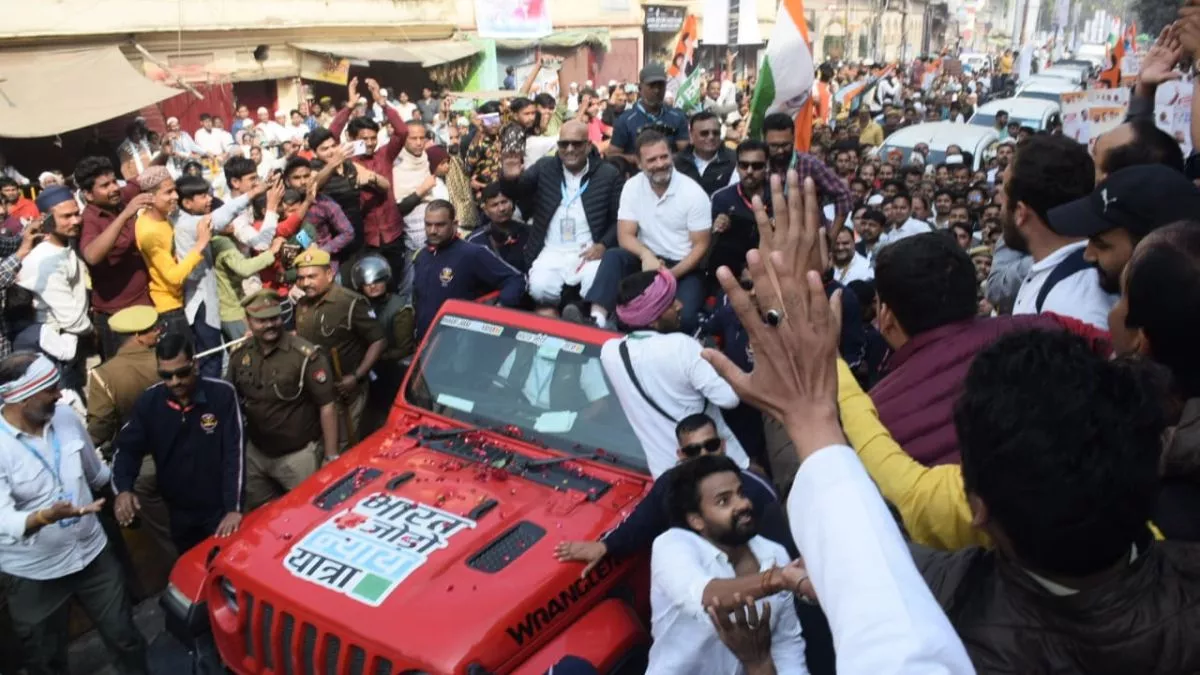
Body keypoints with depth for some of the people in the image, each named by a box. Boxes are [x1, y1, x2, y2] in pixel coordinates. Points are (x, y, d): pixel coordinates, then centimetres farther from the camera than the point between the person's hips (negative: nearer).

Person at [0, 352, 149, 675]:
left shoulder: (66, 416, -7)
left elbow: (96, 473, 12)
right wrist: (48, 516, -43)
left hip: (93, 553, 4)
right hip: (35, 574, -4)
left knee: (124, 636, 17)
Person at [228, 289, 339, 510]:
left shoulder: (306, 355, -19)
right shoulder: (239, 355, 0)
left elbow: (327, 406, -17)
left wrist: (331, 457, -17)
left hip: (298, 456, -5)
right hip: (254, 454, 6)